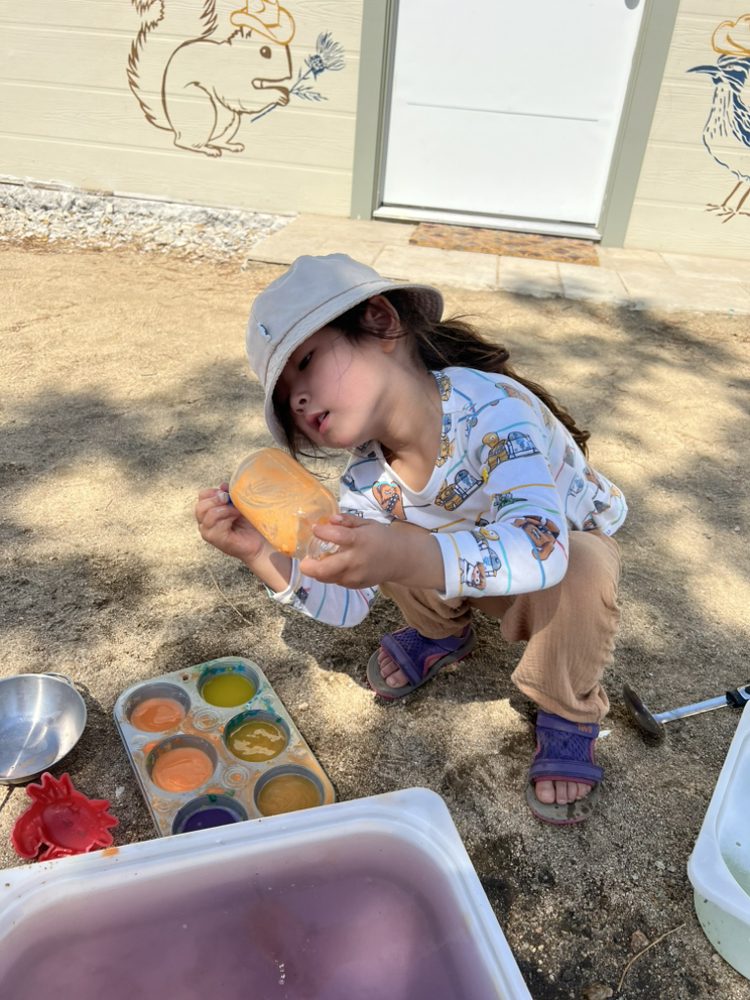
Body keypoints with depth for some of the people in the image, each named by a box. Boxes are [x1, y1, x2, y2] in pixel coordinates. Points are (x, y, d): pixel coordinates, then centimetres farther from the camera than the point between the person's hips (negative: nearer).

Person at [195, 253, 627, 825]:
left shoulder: (490, 407, -37)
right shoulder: (367, 479, -18)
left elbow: (540, 549, -51)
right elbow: (347, 604, -15)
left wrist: (408, 556, -67)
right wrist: (261, 555, -31)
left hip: (574, 548, -4)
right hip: (483, 577, 4)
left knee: (580, 573, -38)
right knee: (377, 538, -19)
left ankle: (569, 713, -7)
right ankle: (443, 634, 13)